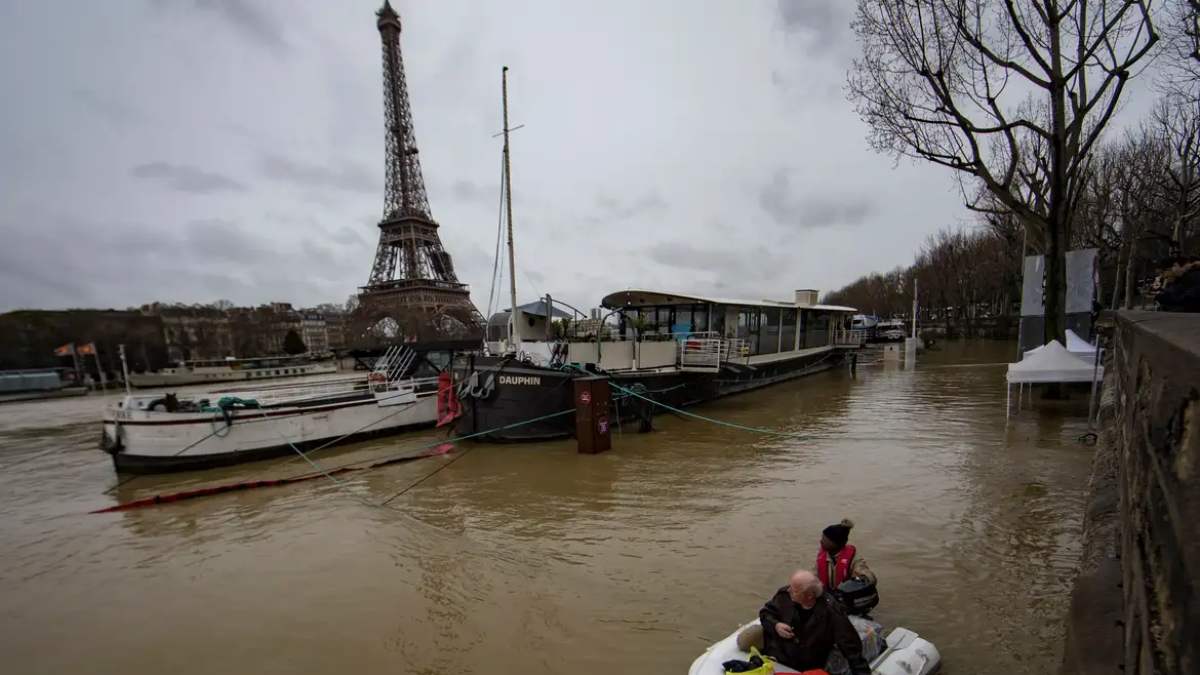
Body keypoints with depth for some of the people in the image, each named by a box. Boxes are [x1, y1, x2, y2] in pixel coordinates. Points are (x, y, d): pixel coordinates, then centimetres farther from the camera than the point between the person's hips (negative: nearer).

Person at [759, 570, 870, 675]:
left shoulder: (831, 612, -21)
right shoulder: (785, 595, -13)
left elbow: (850, 646, -15)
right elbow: (766, 612, 3)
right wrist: (775, 625, -16)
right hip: (777, 659, 1)